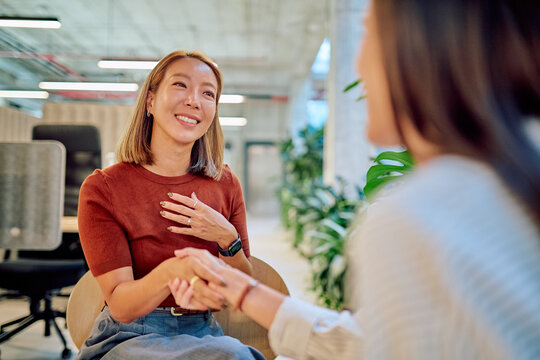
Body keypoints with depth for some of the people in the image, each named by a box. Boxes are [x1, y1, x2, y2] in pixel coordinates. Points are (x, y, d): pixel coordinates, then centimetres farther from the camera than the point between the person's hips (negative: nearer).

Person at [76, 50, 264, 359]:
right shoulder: (103, 189, -7)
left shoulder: (225, 184, 3)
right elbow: (120, 306, -13)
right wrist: (170, 272, -33)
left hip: (203, 332, 4)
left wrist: (228, 240, -13)